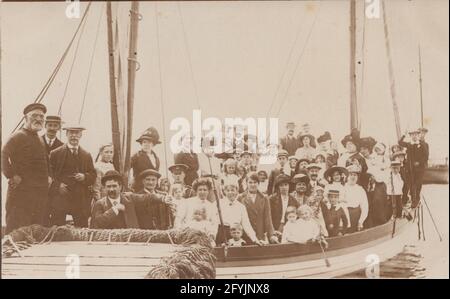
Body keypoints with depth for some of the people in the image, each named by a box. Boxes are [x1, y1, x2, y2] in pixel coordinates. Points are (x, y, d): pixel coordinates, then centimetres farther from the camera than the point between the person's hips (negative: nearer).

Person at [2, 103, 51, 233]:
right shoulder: (18, 136, -8)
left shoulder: (39, 140, 19)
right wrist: (12, 175, -22)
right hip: (22, 192, -8)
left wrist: (48, 176, 16)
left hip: (41, 194, 9)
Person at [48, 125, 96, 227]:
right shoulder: (55, 153, 7)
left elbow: (93, 176, 14)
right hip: (60, 197, -2)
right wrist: (58, 185, -11)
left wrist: (84, 177, -6)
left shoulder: (87, 156, 16)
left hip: (81, 199, 2)